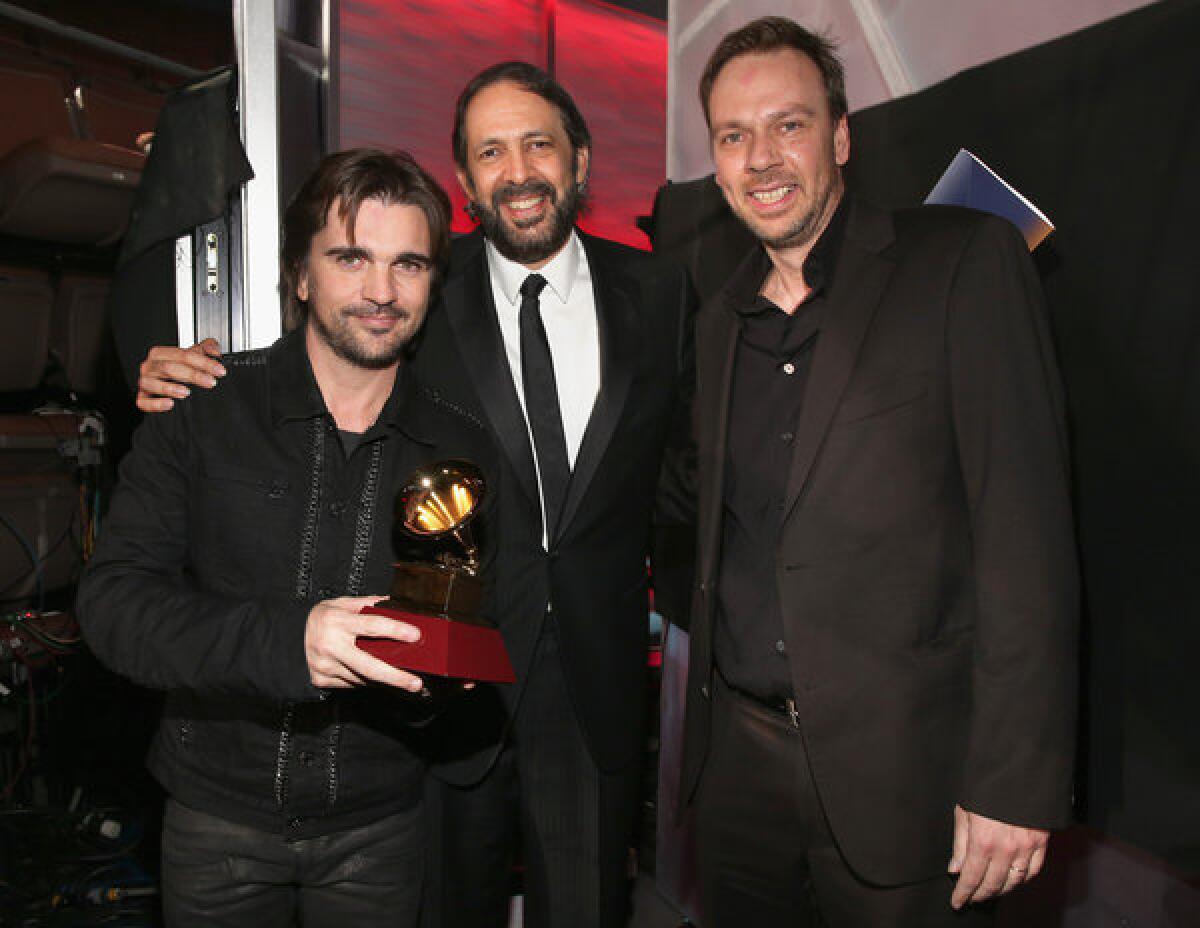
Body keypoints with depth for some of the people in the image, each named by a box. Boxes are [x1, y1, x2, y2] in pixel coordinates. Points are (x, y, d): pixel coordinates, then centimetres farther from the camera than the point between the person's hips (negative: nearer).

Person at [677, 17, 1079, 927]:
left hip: (898, 769, -4)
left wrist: (1016, 780, -15)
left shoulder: (966, 260, -8)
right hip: (738, 753, 5)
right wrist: (707, 711, 10)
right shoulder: (720, 319, 10)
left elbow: (1027, 526, -13)